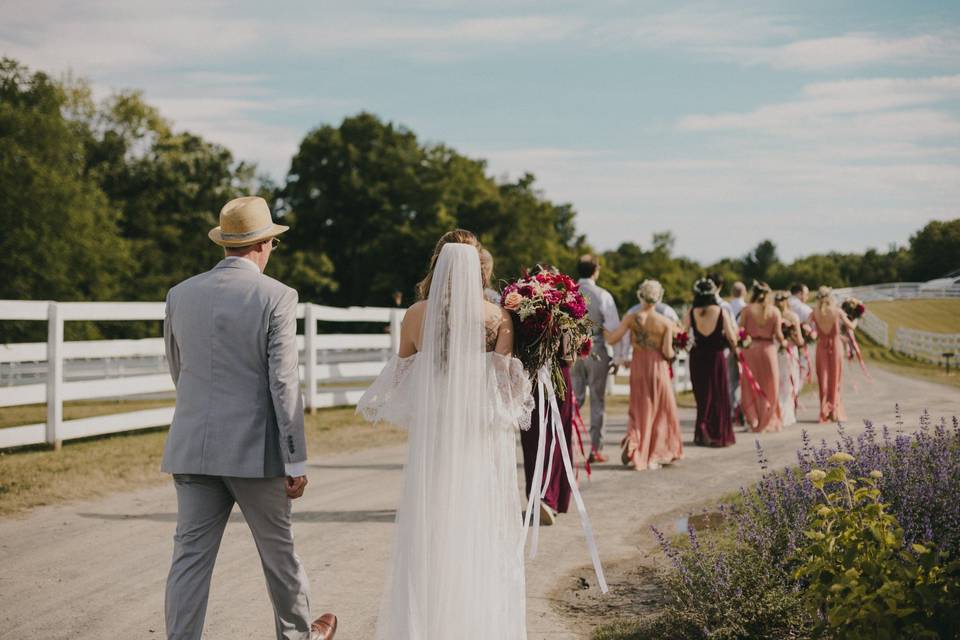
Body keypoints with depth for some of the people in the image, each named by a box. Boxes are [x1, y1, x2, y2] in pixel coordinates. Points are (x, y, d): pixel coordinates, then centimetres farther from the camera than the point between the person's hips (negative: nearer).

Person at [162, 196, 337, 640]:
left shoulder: (181, 294, 5)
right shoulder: (276, 297, -9)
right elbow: (283, 383, -13)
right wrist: (296, 461, -9)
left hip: (192, 448, 3)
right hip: (254, 450, -3)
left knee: (190, 556, 3)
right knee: (277, 546, 16)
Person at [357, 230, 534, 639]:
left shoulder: (417, 315, -1)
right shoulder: (498, 317, -5)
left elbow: (400, 376, 10)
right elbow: (505, 382, -9)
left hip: (432, 434, 1)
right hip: (483, 437, -1)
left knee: (429, 534, 10)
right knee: (482, 535, 8)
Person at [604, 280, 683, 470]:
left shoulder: (631, 318, -6)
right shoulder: (665, 323, -9)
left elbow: (612, 339, -11)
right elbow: (668, 353, -11)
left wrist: (602, 329, 7)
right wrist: (672, 352, 10)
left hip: (638, 368, 2)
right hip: (658, 368, -2)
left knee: (639, 411, 14)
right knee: (660, 411, 14)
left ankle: (632, 447, -8)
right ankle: (655, 456, 17)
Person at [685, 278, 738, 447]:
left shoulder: (692, 313, -6)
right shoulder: (722, 312, -10)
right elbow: (732, 339, -8)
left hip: (697, 357, 2)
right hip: (717, 357, -2)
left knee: (702, 395, 14)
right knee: (718, 396, 11)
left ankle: (703, 433, 9)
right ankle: (719, 435, 14)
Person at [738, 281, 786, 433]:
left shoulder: (747, 309, -4)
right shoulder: (774, 311, -2)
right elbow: (777, 334, -4)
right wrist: (782, 342, 16)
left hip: (750, 349, 0)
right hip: (768, 348, 0)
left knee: (751, 386, 9)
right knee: (769, 387, 11)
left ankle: (753, 420, 8)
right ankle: (768, 422, 16)